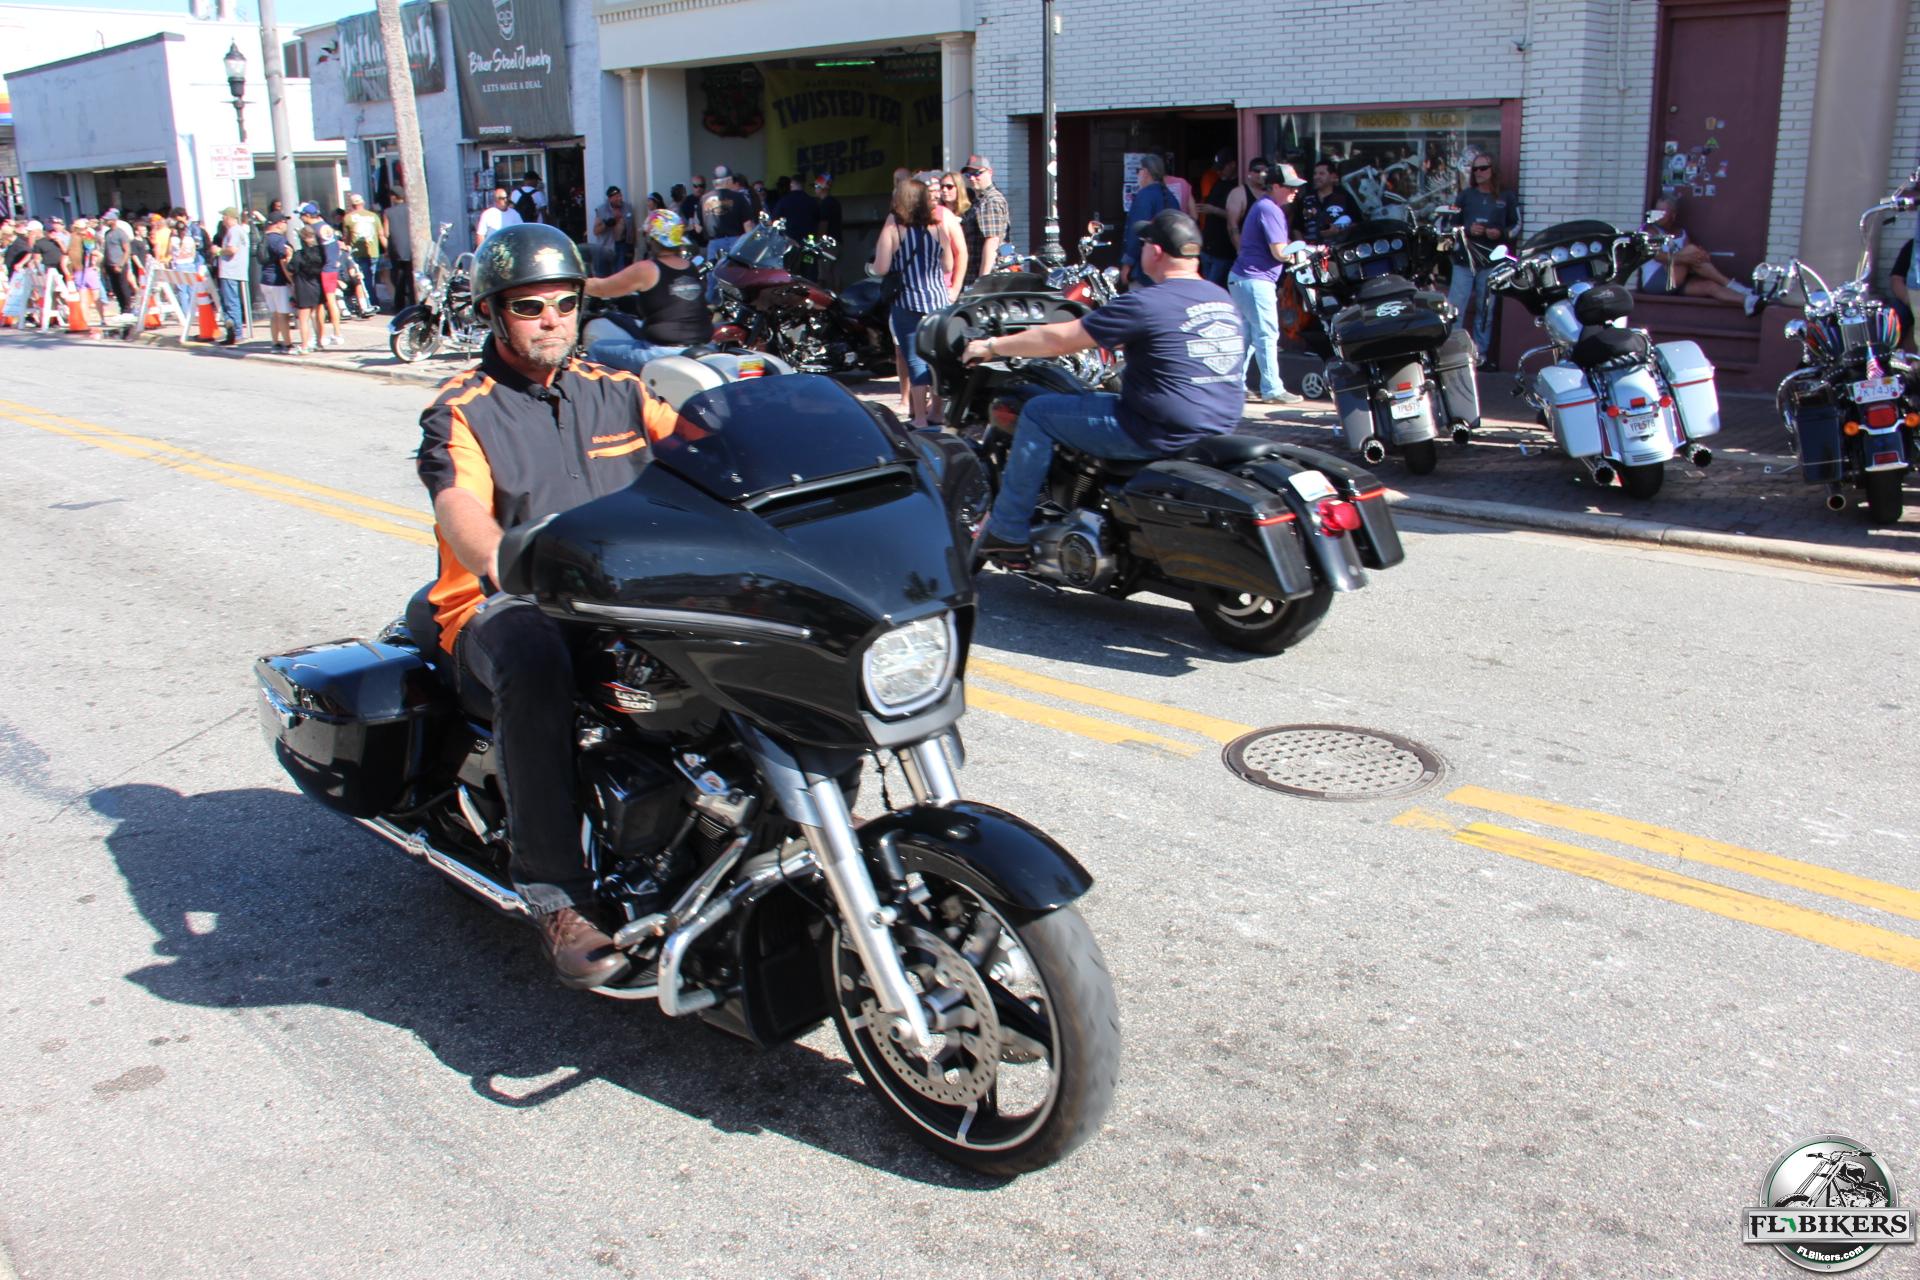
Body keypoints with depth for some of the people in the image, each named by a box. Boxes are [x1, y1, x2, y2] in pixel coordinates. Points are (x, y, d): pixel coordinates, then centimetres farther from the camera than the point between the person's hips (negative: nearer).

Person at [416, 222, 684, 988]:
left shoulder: (617, 393, 18)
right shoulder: (461, 412, 4)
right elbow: (459, 505, -16)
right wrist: (504, 562, -39)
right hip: (506, 605, -4)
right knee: (536, 666, -40)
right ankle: (555, 896, -32)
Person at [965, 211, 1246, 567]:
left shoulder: (1146, 304, -14)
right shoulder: (1223, 299, 10)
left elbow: (1059, 339, -9)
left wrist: (992, 346, 4)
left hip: (1163, 432, -9)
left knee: (1038, 413, 4)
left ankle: (1008, 534, 8)